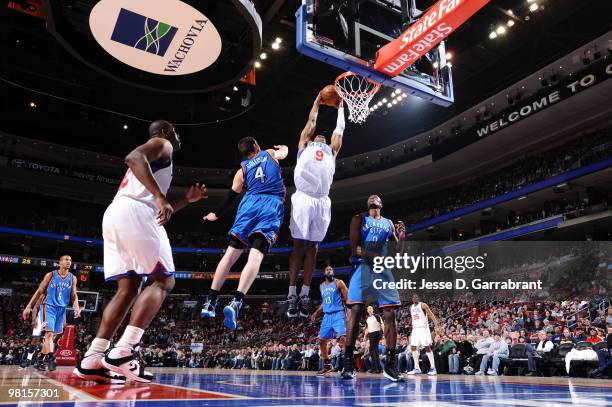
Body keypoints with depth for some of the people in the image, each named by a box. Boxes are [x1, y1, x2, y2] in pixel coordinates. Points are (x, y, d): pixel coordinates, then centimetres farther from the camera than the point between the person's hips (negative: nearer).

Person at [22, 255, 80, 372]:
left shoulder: (73, 278, 5)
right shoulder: (50, 275, -3)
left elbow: (74, 295, 6)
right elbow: (39, 291, -1)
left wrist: (76, 307, -12)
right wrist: (29, 307, -5)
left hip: (61, 309, 4)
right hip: (48, 306, -4)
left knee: (53, 335, 8)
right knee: (49, 332, -18)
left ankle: (41, 359, 20)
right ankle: (50, 358, -26)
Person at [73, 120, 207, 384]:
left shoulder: (151, 157, 37)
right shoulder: (161, 144, 10)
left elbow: (157, 211, 35)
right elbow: (133, 157, -15)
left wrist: (187, 200, 30)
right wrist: (160, 197, -23)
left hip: (114, 214, 9)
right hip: (133, 212, -9)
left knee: (129, 288, 8)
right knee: (163, 281, -6)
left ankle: (91, 361, 2)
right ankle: (123, 351, -17)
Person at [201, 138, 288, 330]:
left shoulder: (242, 169, 19)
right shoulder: (270, 154, 19)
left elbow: (231, 196, 19)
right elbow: (284, 151, 39)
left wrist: (216, 214, 33)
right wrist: (281, 147, 62)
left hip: (250, 203, 2)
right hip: (272, 206, -1)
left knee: (231, 253, 5)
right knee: (255, 256, -14)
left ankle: (210, 301, 5)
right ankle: (236, 302, -30)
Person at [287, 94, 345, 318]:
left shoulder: (331, 151, 27)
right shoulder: (304, 146, 20)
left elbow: (339, 130, 33)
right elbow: (311, 122, 28)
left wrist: (340, 107, 43)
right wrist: (317, 103, 40)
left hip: (322, 202, 3)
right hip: (303, 199, -3)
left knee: (312, 247, 5)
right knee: (298, 246, -2)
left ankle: (305, 295, 8)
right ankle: (292, 295, 0)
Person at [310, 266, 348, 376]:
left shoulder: (338, 283, -4)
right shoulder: (321, 286, 15)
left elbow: (348, 297, -8)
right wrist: (316, 313, 17)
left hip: (338, 314, -7)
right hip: (327, 315, 7)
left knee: (343, 337, -21)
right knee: (322, 340, 8)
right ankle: (327, 365, 23)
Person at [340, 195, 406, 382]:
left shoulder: (388, 223, 21)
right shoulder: (359, 219, 10)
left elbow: (398, 250, 18)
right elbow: (355, 248, -2)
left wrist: (401, 235, -2)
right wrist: (375, 256, -18)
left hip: (383, 268, 4)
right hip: (363, 267, -3)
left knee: (390, 314, -3)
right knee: (355, 312, -11)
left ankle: (390, 365, 3)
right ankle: (348, 364, -6)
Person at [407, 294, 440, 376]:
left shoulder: (423, 305, -6)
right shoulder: (411, 307, 12)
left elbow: (431, 314, -12)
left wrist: (436, 323, -25)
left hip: (423, 328, -6)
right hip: (415, 329, 6)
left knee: (427, 347, -8)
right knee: (413, 347, 1)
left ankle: (433, 368, -1)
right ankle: (417, 368, 9)